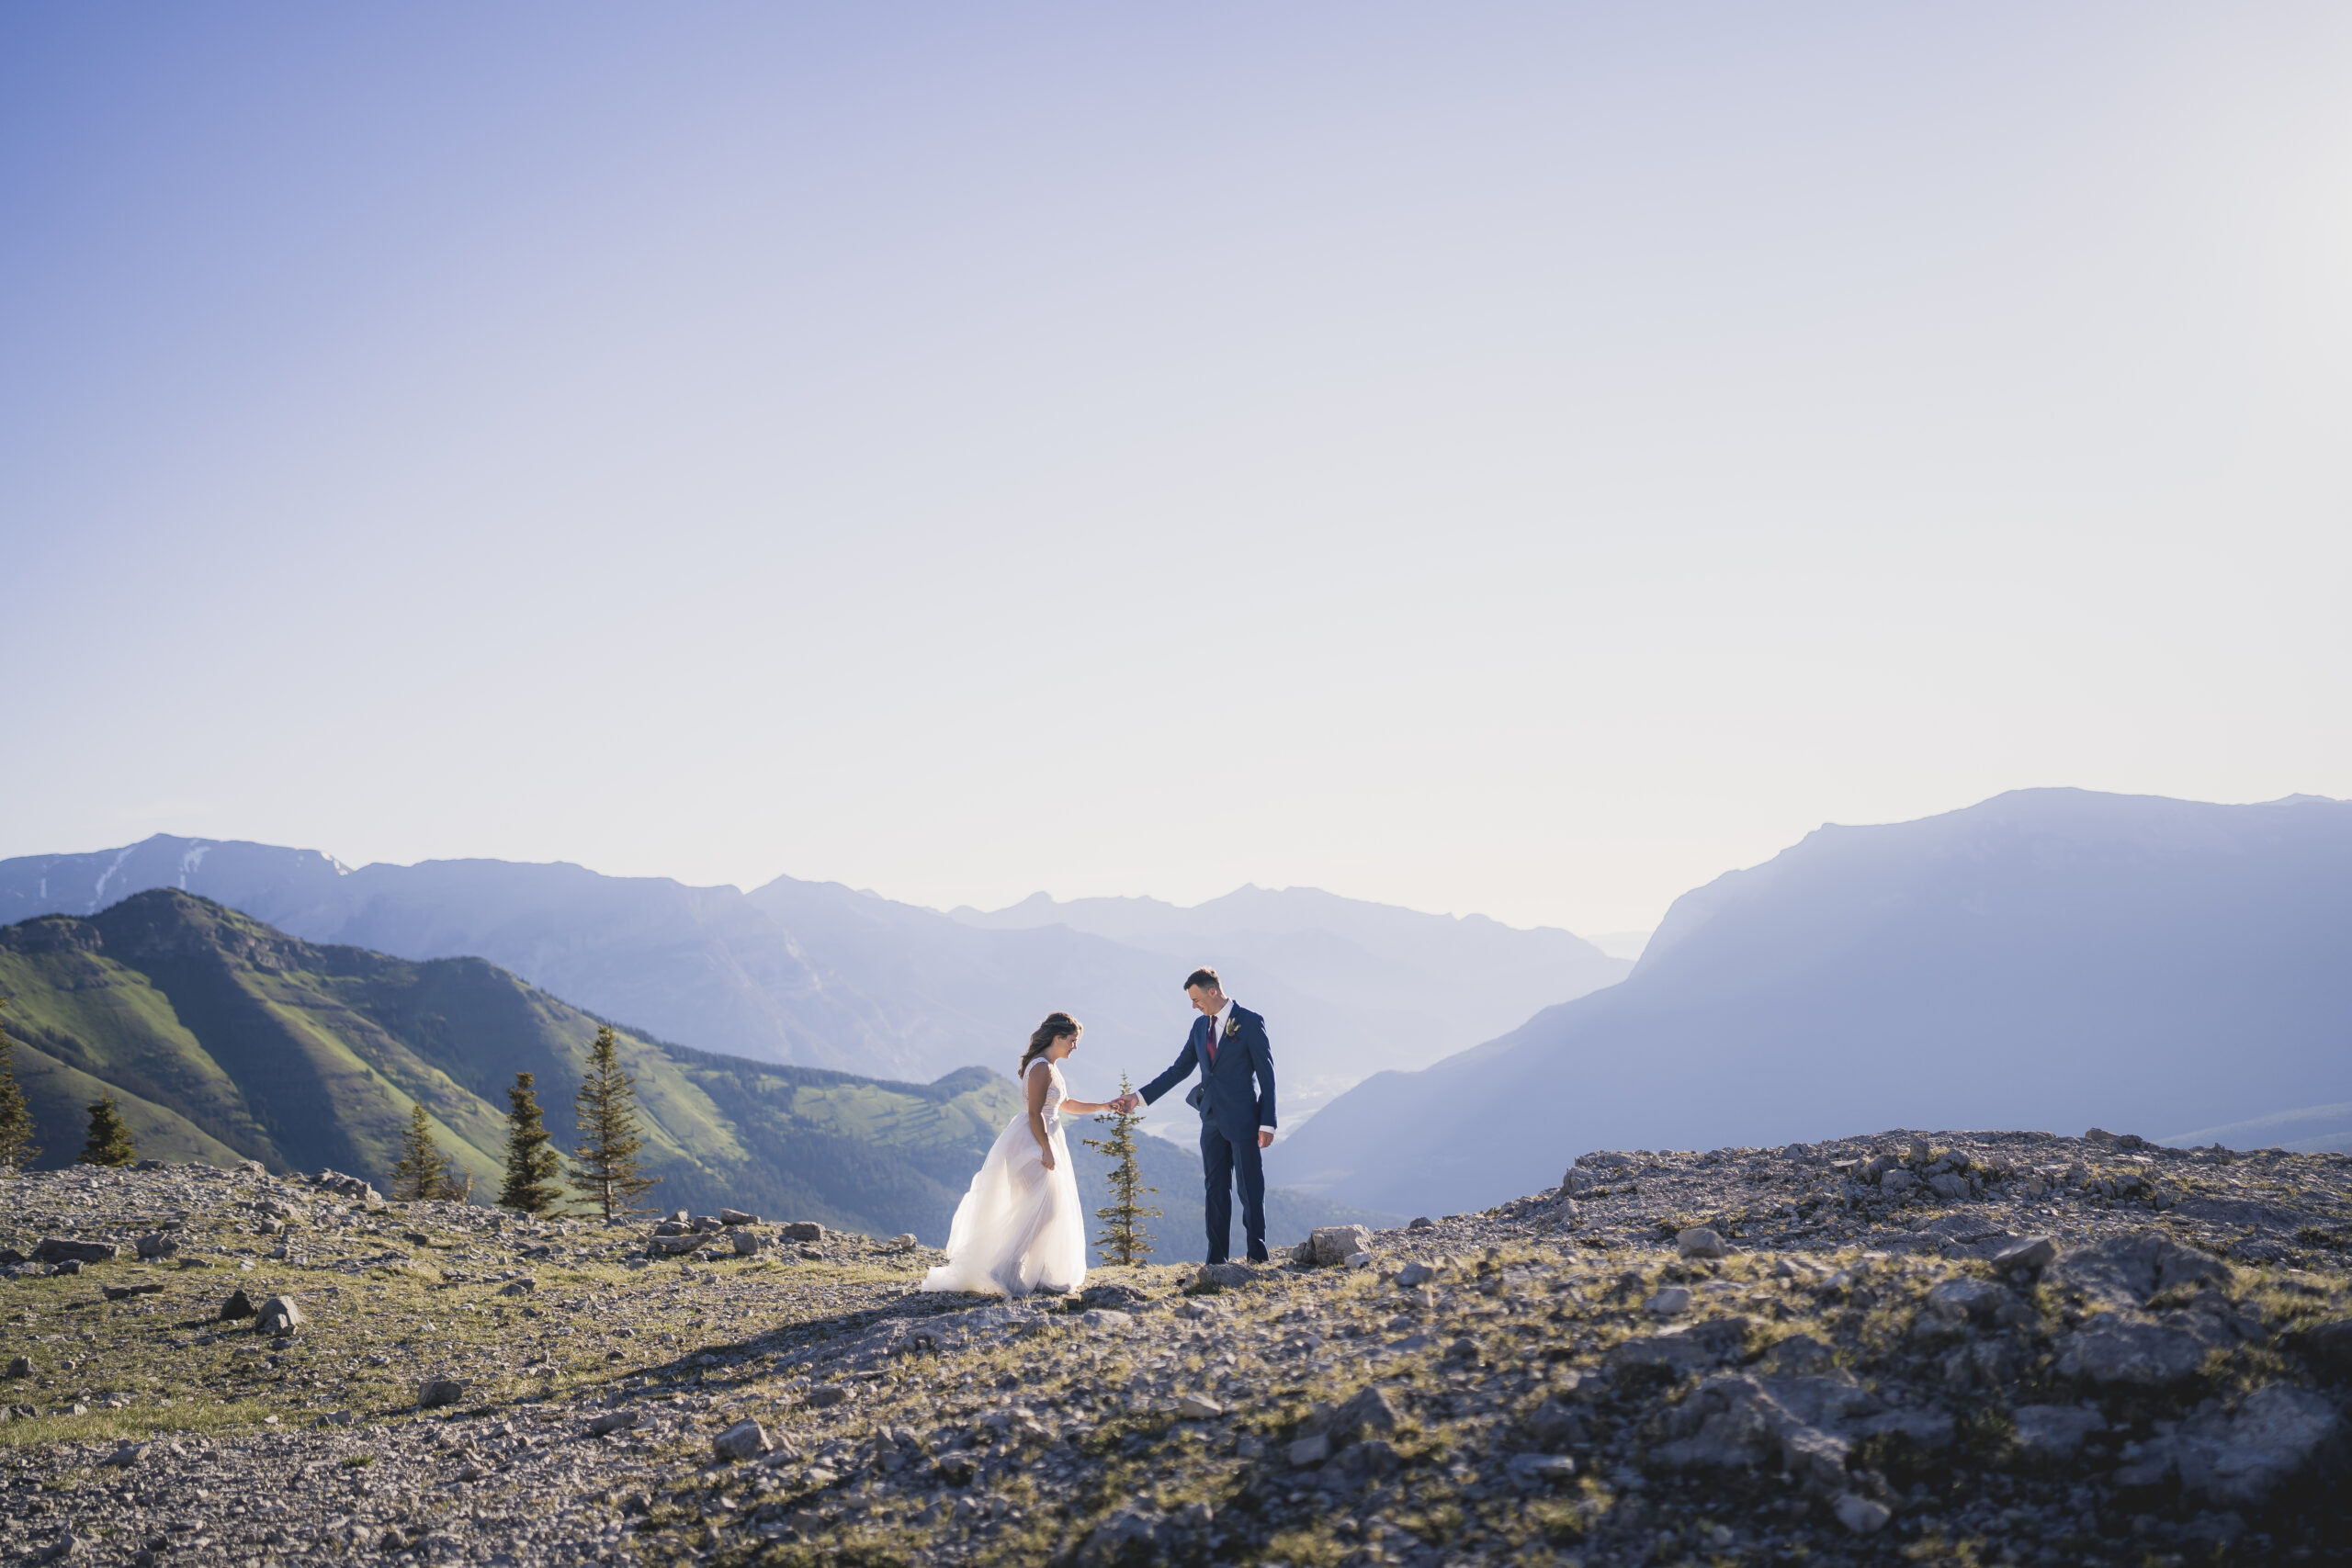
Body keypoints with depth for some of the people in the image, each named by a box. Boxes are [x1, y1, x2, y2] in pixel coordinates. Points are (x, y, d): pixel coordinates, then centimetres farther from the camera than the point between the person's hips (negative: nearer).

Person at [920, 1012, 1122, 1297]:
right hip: (1032, 1142, -10)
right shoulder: (1041, 1067, -15)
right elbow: (1035, 1113, -21)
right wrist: (1047, 1151, -23)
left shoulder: (1051, 1067, 16)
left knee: (1049, 1208, 12)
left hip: (1044, 1140, 10)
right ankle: (1004, 1272, -16)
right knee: (1041, 1208, -15)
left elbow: (1066, 1105, 28)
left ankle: (1039, 1275, 18)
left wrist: (1103, 1107, 23)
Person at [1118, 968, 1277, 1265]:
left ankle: (1257, 1256, 6)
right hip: (1212, 1120, 7)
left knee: (1250, 1188, -2)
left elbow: (1266, 1074, -9)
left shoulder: (1251, 1022, -8)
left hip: (1243, 1119, -6)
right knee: (1216, 1189, 9)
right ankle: (1216, 1259, 13)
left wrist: (1267, 1123, -13)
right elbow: (1179, 1070, 13)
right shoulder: (1200, 1026, 10)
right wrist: (1139, 1096, 6)